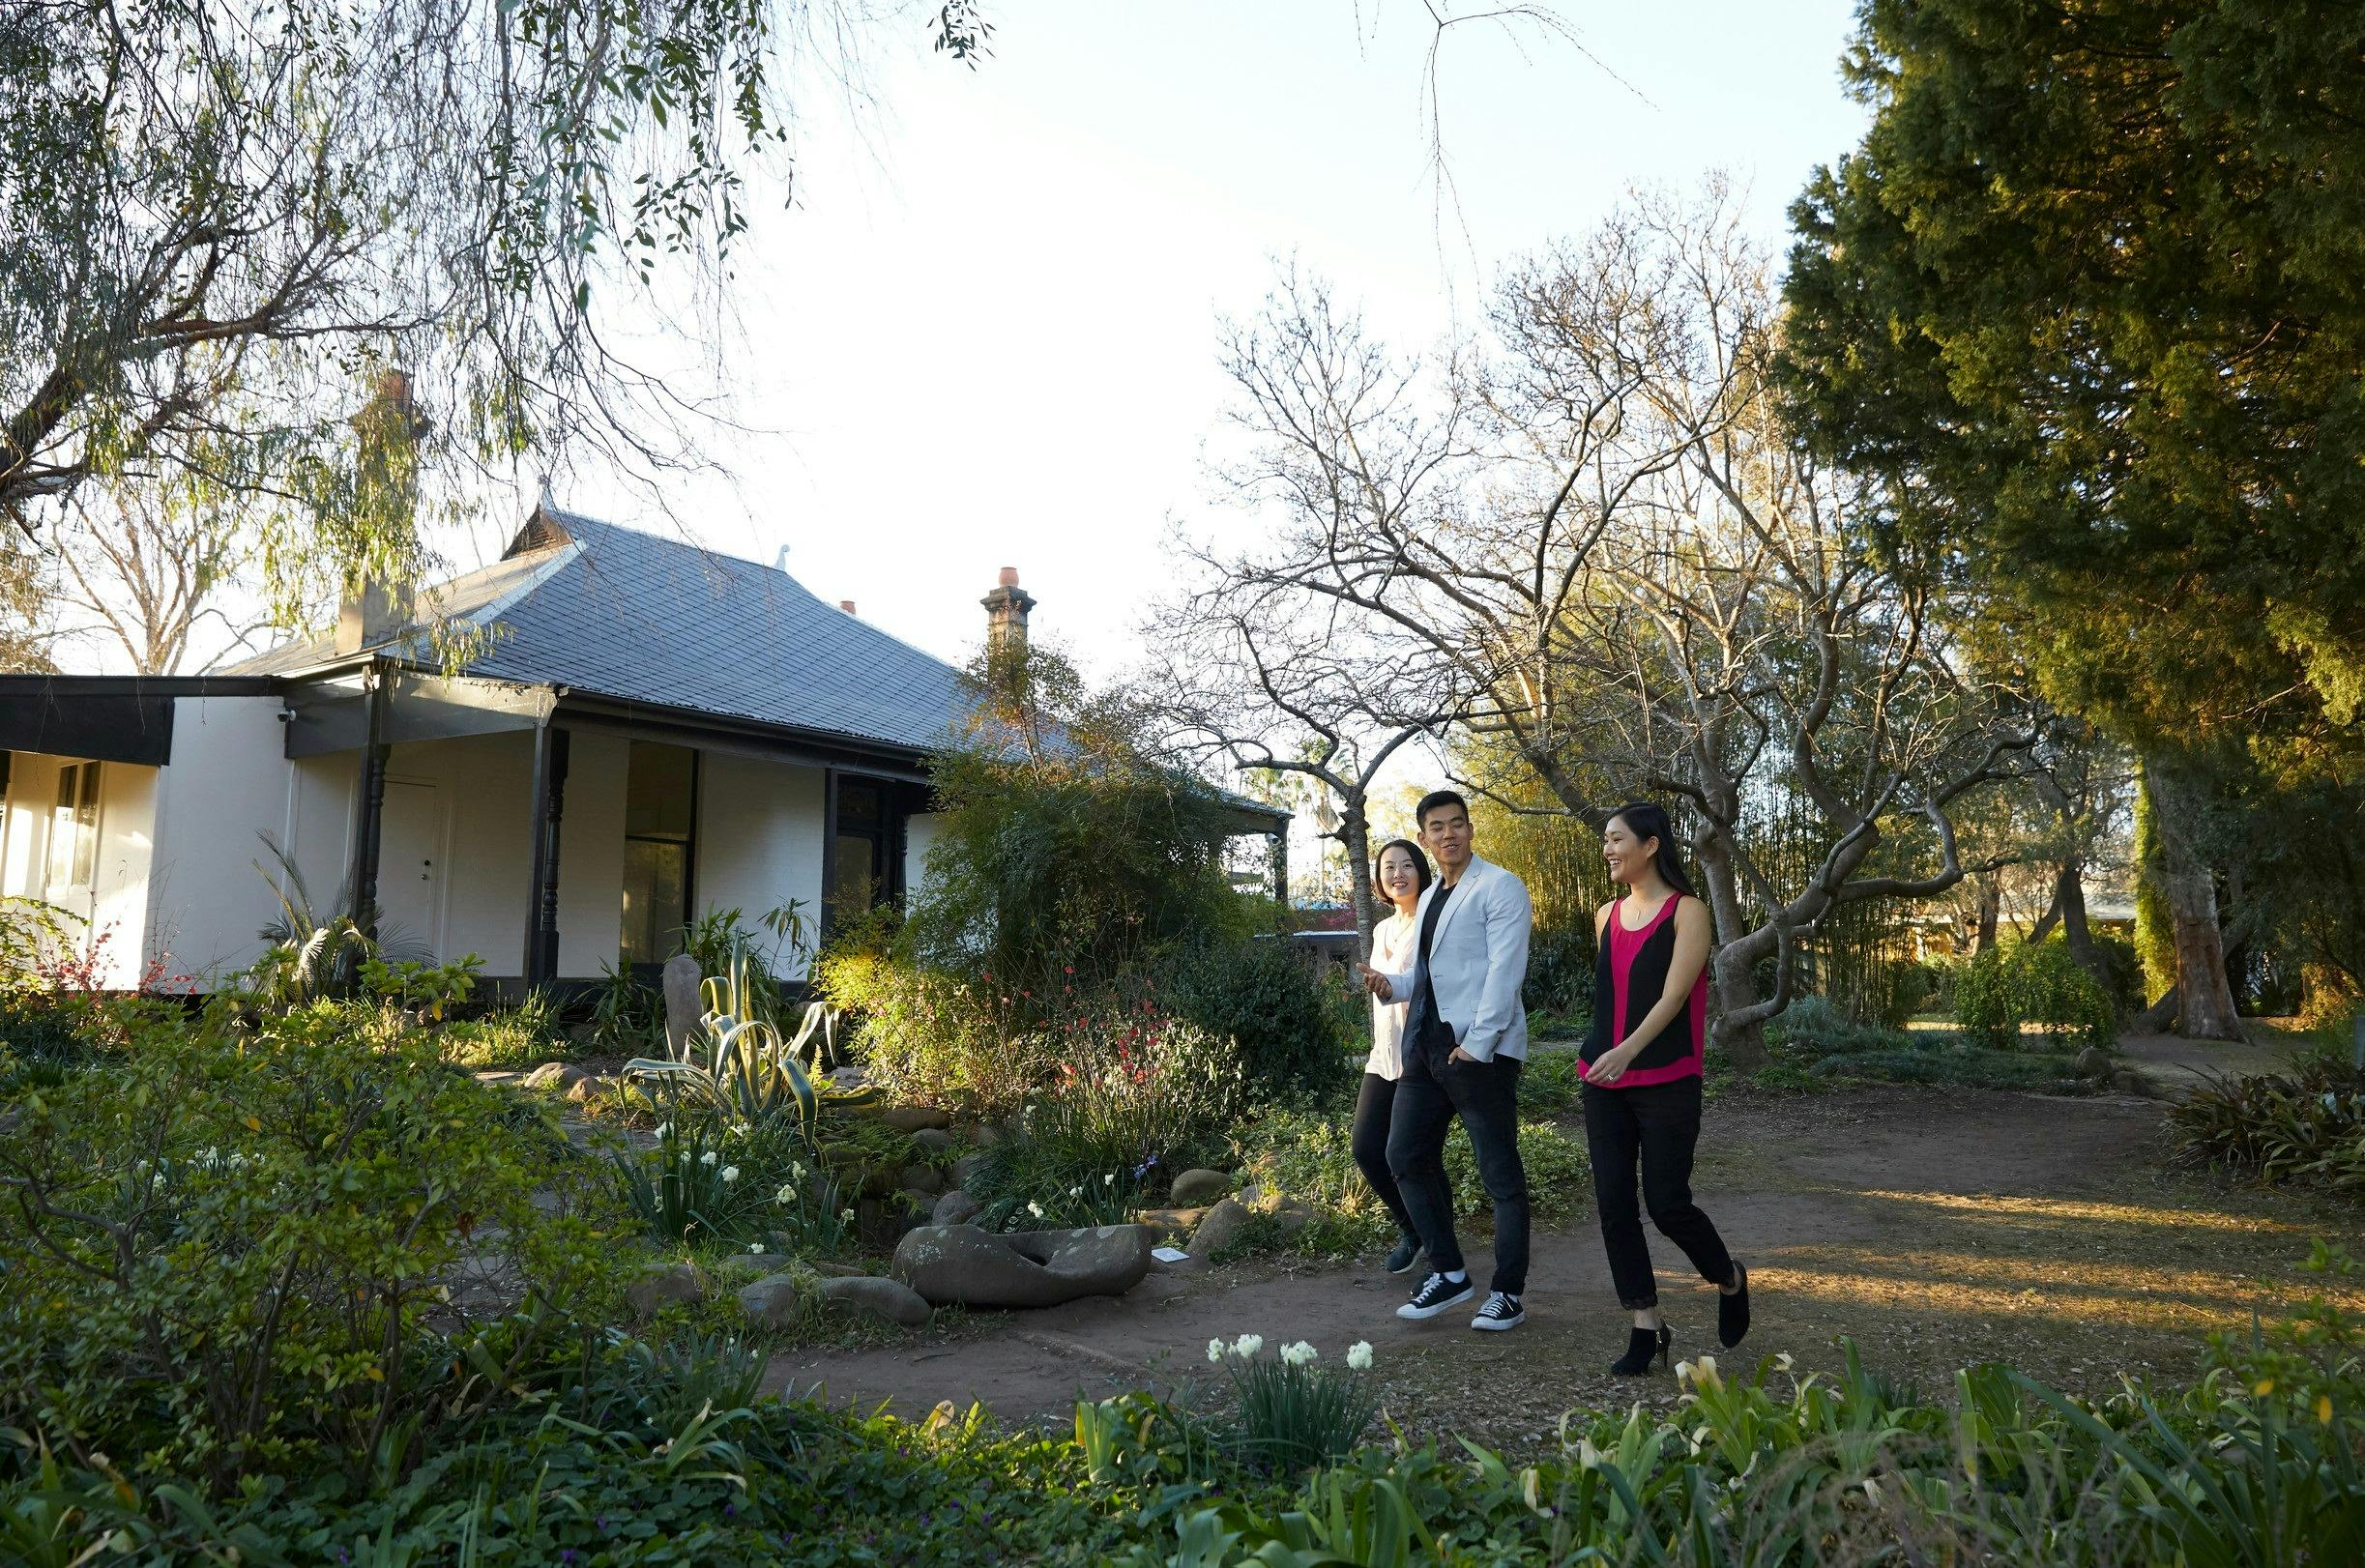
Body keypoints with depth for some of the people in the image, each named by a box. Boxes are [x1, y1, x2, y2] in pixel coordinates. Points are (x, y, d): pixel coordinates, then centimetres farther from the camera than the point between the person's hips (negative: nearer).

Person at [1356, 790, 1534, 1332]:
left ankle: (1508, 1292, 13)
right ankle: (1448, 1274, 22)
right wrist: (1391, 984, 4)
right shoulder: (1427, 898, 19)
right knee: (1406, 1155, 9)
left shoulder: (1499, 887, -6)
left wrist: (1477, 1043, -21)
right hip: (1426, 1045, 8)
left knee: (1500, 1173, 1)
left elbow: (1504, 970, -15)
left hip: (1480, 1050, -8)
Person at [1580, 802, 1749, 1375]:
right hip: (1604, 1082, 6)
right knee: (1613, 1203, 2)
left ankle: (1730, 1280, 27)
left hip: (1667, 1084, -6)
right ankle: (1647, 1328, 13)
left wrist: (1627, 1050, -30)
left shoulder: (1687, 911, -6)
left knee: (1666, 1203, -4)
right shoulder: (1606, 916, 12)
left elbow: (1673, 995, -17)